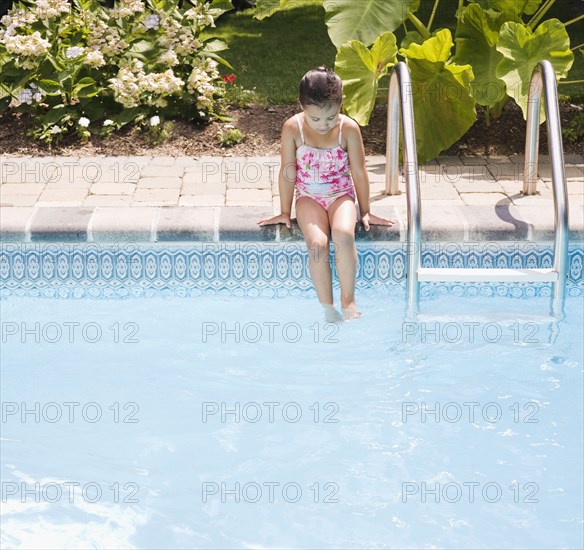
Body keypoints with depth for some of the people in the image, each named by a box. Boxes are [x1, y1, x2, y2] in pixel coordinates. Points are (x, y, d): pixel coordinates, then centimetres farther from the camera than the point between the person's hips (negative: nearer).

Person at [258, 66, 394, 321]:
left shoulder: (349, 129, -11)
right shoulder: (293, 128, -11)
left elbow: (359, 172, 0)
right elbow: (288, 172, -2)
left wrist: (365, 212, 6)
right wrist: (285, 212, 5)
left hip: (341, 196, 0)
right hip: (309, 197, 0)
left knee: (344, 235, -32)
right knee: (317, 243, -29)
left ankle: (348, 301, -17)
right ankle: (327, 308, -19)